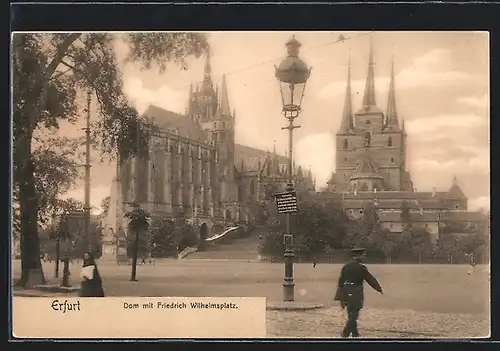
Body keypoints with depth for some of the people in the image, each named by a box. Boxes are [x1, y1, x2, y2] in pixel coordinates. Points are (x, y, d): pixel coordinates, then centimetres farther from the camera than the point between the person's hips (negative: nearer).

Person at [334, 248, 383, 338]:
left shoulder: (345, 266, 7)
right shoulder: (361, 268, -12)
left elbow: (341, 281, 8)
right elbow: (370, 279, -6)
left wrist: (341, 298, 13)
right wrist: (380, 289, 7)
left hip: (346, 293, 7)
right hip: (356, 294, -7)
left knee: (352, 315, 17)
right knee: (353, 315, -3)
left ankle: (355, 334, 27)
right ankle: (345, 334, -10)